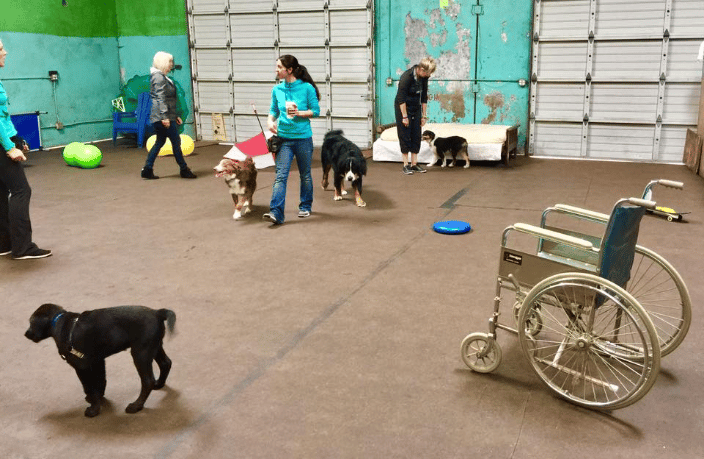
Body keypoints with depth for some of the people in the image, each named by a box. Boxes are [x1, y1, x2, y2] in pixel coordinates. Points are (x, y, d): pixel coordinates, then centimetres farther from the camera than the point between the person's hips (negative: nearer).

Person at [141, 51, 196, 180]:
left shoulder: (163, 77, 21)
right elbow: (160, 98, -20)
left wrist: (176, 115, 25)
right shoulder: (159, 78, -12)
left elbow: (169, 99, 24)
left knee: (160, 142, 12)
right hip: (163, 117, -11)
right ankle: (184, 170, 3)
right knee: (176, 141, -4)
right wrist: (164, 116, -26)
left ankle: (147, 170, 13)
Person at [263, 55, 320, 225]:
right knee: (280, 175, -8)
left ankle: (305, 206, 32)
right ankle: (276, 212, -14)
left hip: (303, 138, -2)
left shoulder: (307, 88, -8)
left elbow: (316, 111, -4)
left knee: (305, 175, 13)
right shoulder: (277, 89, 4)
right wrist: (270, 120, -6)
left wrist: (299, 113, -17)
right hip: (284, 138, 2)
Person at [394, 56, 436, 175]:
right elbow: (401, 98, -21)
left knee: (417, 136, 4)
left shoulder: (424, 77, -3)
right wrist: (404, 116, -19)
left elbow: (424, 97, 5)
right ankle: (406, 165, 1)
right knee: (405, 136, -4)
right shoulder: (407, 76, -23)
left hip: (416, 107, 6)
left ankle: (414, 164, 9)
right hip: (402, 107, -6)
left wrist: (424, 115, 5)